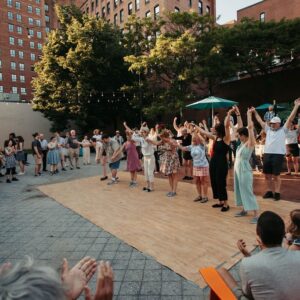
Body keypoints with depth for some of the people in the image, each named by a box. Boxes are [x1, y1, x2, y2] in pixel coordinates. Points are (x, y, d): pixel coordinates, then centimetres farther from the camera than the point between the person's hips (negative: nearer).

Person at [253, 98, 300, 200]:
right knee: (267, 175, 9)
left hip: (278, 155, -4)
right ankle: (270, 191, 22)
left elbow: (290, 119, -2)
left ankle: (277, 193, 12)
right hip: (267, 154, 5)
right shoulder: (268, 130, 17)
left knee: (276, 175, 0)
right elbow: (260, 121, 23)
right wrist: (255, 112, 27)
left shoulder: (283, 130, 6)